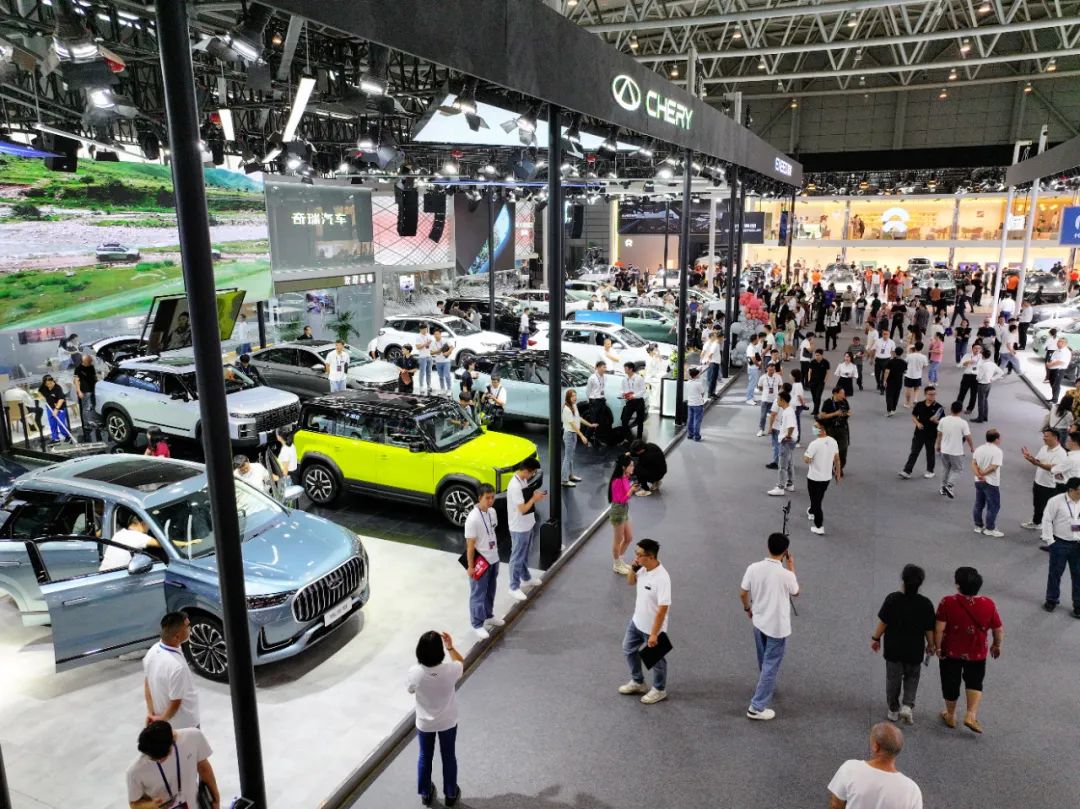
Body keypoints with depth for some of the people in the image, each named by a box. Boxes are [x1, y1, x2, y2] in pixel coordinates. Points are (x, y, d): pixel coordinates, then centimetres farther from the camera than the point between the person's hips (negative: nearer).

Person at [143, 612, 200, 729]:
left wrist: (151, 713, 3)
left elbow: (147, 685, 1)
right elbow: (175, 704, -25)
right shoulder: (177, 666, -36)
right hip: (184, 725, -7)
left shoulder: (153, 650, -12)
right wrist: (161, 719, -7)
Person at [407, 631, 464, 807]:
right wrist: (450, 646, -4)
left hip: (424, 723, 0)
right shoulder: (450, 670, -30)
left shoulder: (414, 673, -29)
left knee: (425, 757, 26)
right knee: (449, 757, 23)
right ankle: (451, 794, 42)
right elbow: (462, 663, -4)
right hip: (447, 722, 0)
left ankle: (426, 794, 45)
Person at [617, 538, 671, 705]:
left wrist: (654, 634, -26)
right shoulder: (643, 569, -9)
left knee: (656, 659, 15)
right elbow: (630, 582, 11)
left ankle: (659, 690, 39)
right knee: (629, 650, 24)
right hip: (637, 622, 8)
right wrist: (633, 568, -10)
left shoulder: (661, 578, -33)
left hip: (653, 628, -8)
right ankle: (638, 682, 44)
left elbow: (663, 609, -30)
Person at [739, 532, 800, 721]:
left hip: (759, 622, 5)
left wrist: (747, 608, 19)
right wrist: (791, 567, 5)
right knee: (771, 666, 4)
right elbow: (795, 592, 0)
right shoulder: (786, 574, -23)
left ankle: (766, 687, 49)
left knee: (764, 662, 26)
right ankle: (757, 707, 6)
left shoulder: (753, 568, -12)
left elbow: (742, 593, -1)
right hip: (778, 626, -5)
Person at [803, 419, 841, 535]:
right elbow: (837, 459, 5)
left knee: (816, 500, 6)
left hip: (814, 478, -7)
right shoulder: (833, 441, -4)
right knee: (819, 498, 28)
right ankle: (812, 512, 53)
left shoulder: (814, 444, -26)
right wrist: (838, 473, 15)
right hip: (827, 477, 7)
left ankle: (819, 527, 9)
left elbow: (806, 460, -21)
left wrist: (806, 452, -2)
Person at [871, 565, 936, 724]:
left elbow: (883, 622, -10)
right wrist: (930, 645, 13)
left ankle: (893, 710, 26)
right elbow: (929, 629, -5)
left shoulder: (892, 599, -16)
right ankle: (908, 705, 7)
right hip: (915, 650, 1)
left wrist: (876, 638, 4)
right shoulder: (925, 604, -13)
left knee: (893, 679, 15)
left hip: (893, 648, 0)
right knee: (912, 677, 22)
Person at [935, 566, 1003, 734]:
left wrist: (938, 647, -5)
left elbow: (939, 629, -20)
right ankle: (971, 715, 14)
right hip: (976, 653, 2)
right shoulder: (989, 605, -14)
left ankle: (950, 716, 32)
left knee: (951, 683, 17)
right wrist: (997, 646, 15)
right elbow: (999, 630, -3)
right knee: (975, 682, 24)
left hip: (951, 652, -1)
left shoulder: (947, 603, -21)